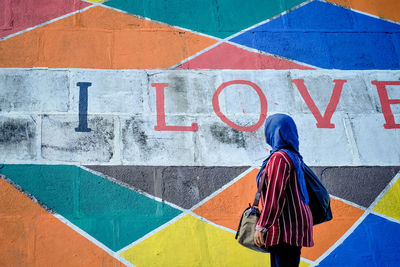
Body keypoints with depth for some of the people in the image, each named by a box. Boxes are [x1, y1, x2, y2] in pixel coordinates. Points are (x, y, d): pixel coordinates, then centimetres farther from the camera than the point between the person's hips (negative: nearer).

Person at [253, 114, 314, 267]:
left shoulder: (279, 158, -14)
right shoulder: (293, 156, 16)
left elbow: (274, 196, -19)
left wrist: (262, 226, -17)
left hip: (286, 226, -10)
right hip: (292, 225, 10)